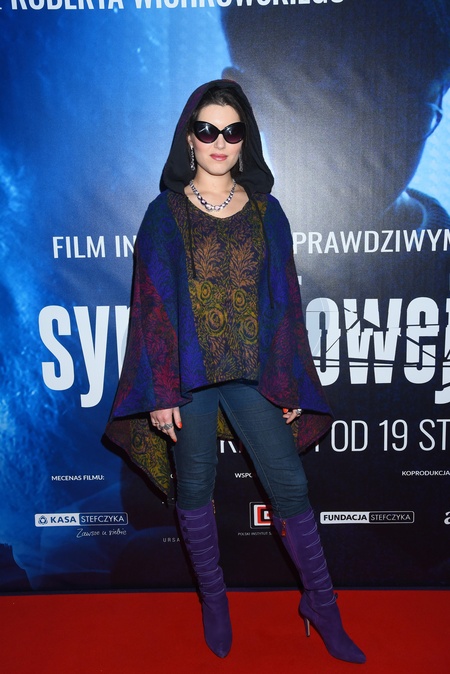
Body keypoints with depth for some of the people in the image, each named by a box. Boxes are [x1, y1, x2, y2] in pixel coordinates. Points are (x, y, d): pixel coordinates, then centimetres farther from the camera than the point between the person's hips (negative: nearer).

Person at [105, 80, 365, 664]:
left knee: (290, 486, 4)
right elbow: (152, 304, -2)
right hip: (188, 374, -1)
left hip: (255, 373, 1)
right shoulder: (165, 213, 1)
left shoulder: (265, 211, 6)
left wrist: (289, 382, 3)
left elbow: (285, 298, 7)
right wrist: (160, 391, -8)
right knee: (195, 489, 11)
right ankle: (213, 599, 35)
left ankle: (321, 603, 26)